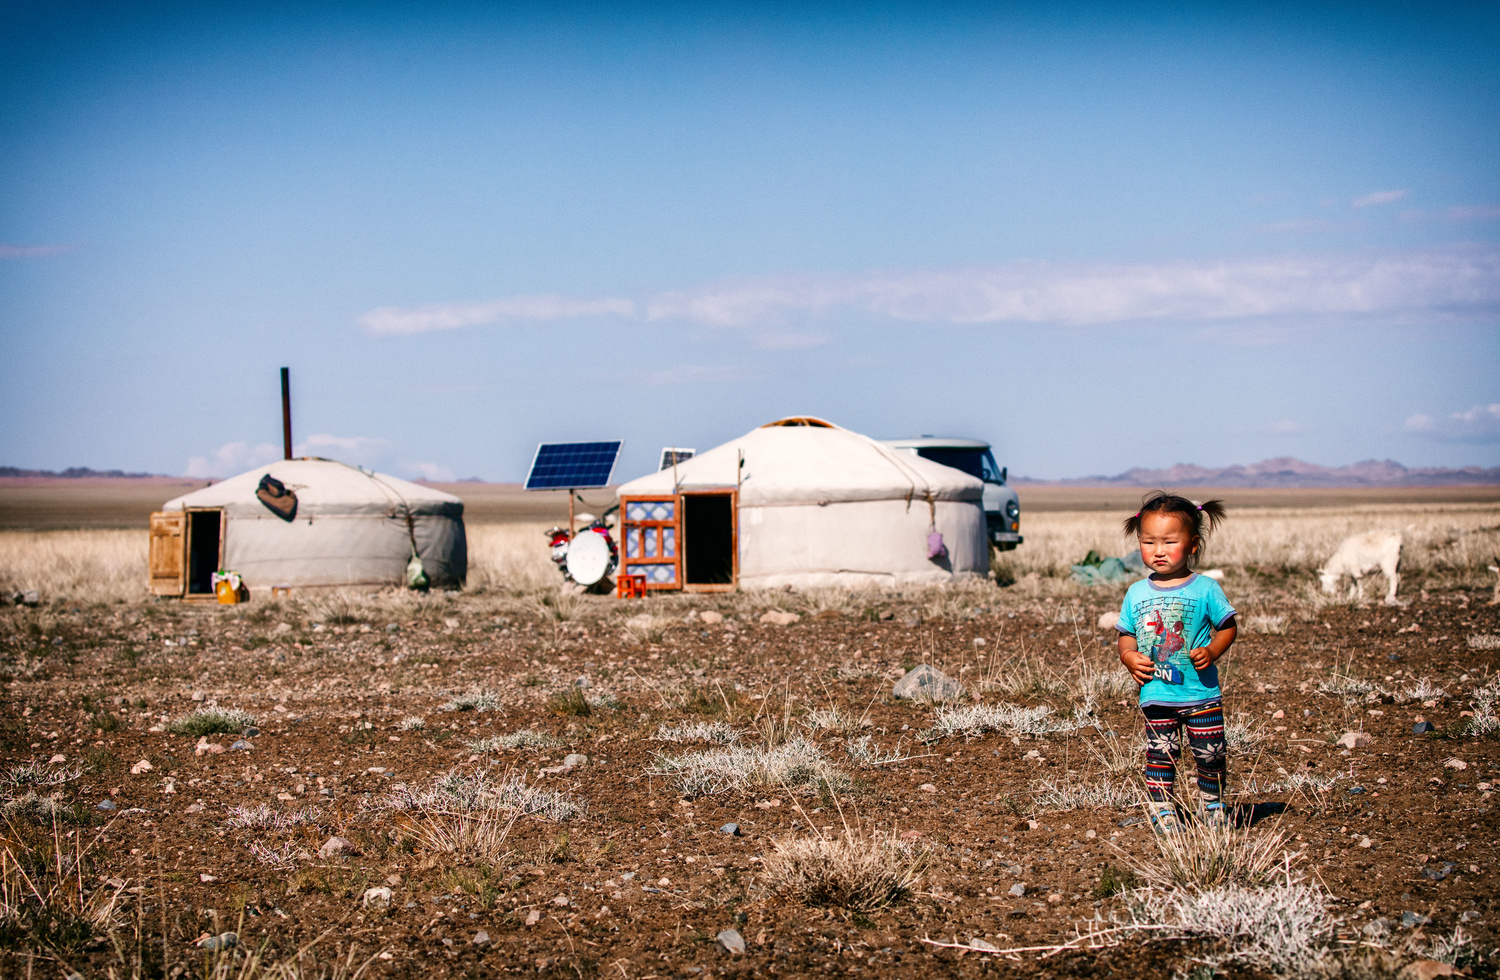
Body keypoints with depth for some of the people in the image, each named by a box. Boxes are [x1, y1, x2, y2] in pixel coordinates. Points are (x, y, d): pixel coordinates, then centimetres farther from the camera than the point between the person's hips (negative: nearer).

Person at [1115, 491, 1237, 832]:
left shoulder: (1205, 589, -5)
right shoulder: (1137, 594, 3)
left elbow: (1227, 627, 2)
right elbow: (1126, 636, 10)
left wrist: (1212, 651, -16)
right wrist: (1130, 657, -10)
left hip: (1201, 692, -2)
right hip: (1156, 695, 2)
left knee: (1209, 754, 6)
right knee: (1160, 755, 4)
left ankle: (1213, 804, 27)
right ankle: (1163, 811, 14)